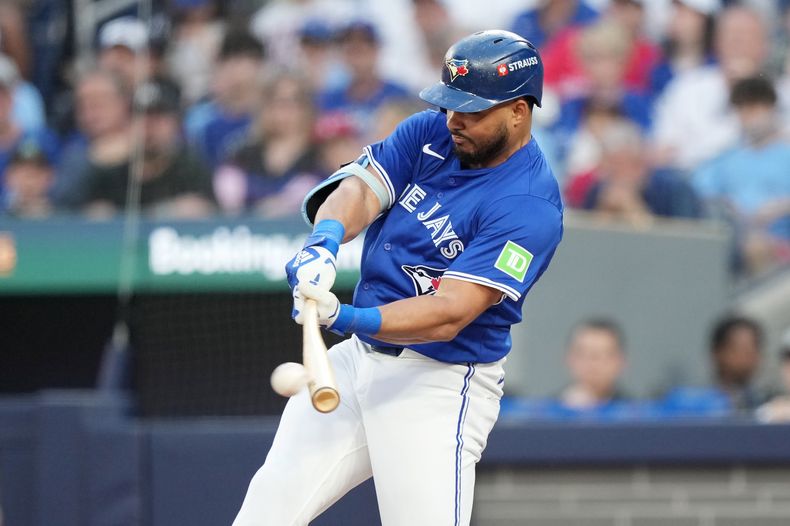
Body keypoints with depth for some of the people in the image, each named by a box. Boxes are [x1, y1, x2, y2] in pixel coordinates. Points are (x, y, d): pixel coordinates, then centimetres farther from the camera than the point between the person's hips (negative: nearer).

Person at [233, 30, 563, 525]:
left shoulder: (530, 205, -20)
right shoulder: (429, 133, 3)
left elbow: (449, 313, -26)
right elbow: (360, 188, -9)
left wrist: (348, 319, -38)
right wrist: (325, 242, -32)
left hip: (439, 386, -7)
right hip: (360, 357, 7)